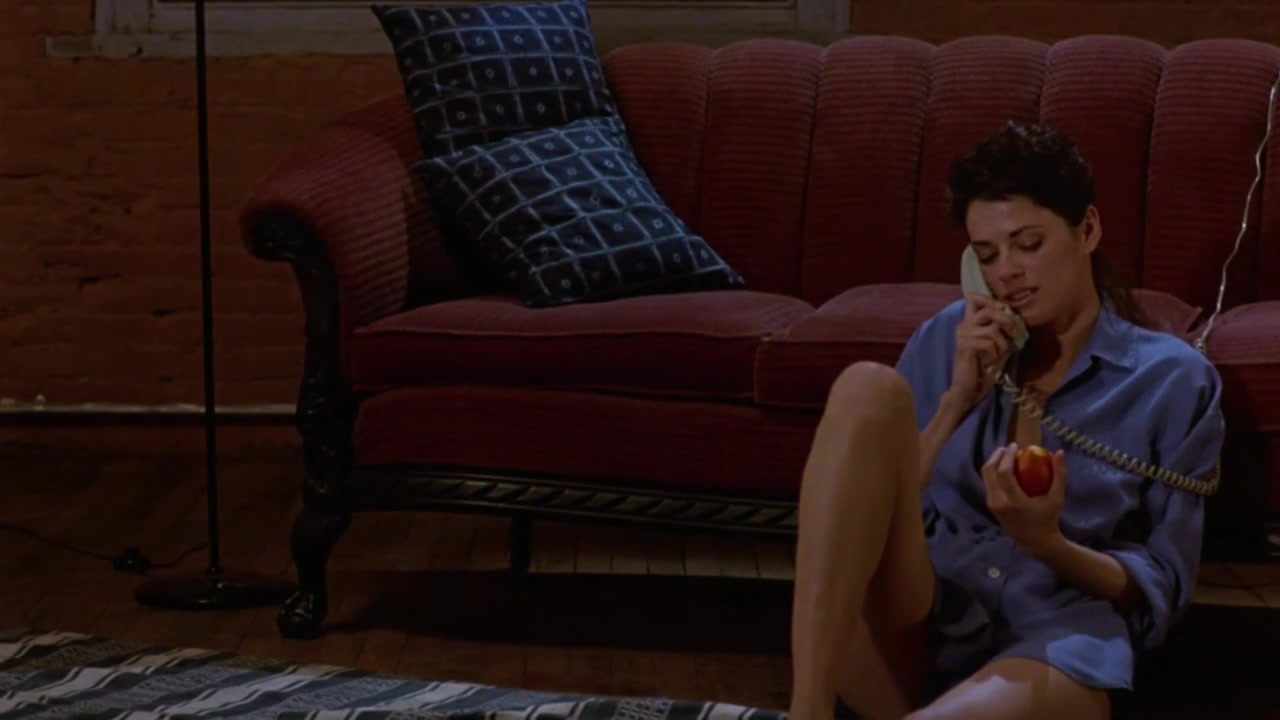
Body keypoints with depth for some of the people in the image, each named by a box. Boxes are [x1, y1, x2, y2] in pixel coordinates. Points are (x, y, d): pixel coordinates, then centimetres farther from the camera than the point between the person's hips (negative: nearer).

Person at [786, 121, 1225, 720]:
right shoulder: (946, 340, 18)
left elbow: (1160, 589, 6)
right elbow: (880, 499, 11)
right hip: (905, 638, 4)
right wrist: (959, 398, 1)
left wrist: (1045, 541, -12)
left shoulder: (1173, 379, 10)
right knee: (869, 387, -26)